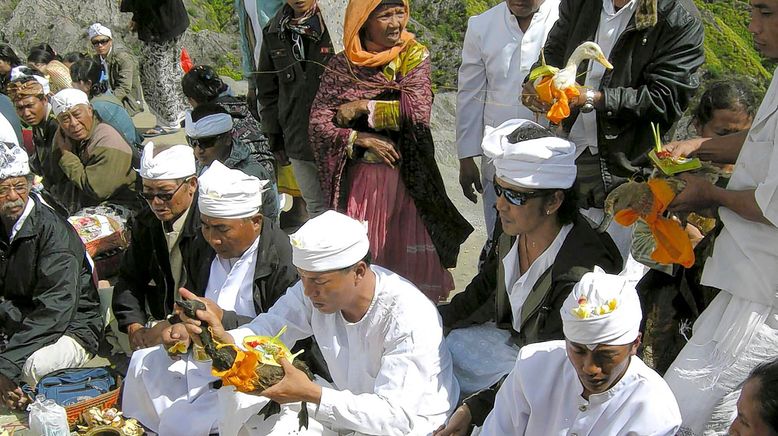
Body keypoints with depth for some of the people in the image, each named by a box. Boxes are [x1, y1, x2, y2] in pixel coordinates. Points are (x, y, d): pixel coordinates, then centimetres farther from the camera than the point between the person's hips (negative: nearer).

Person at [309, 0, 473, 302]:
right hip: (359, 178, 0)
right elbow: (318, 124, -3)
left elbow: (417, 112, -16)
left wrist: (362, 107, -12)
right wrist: (361, 139, -17)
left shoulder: (415, 56, -1)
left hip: (408, 177, 0)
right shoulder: (341, 66, 1)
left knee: (411, 256, 2)